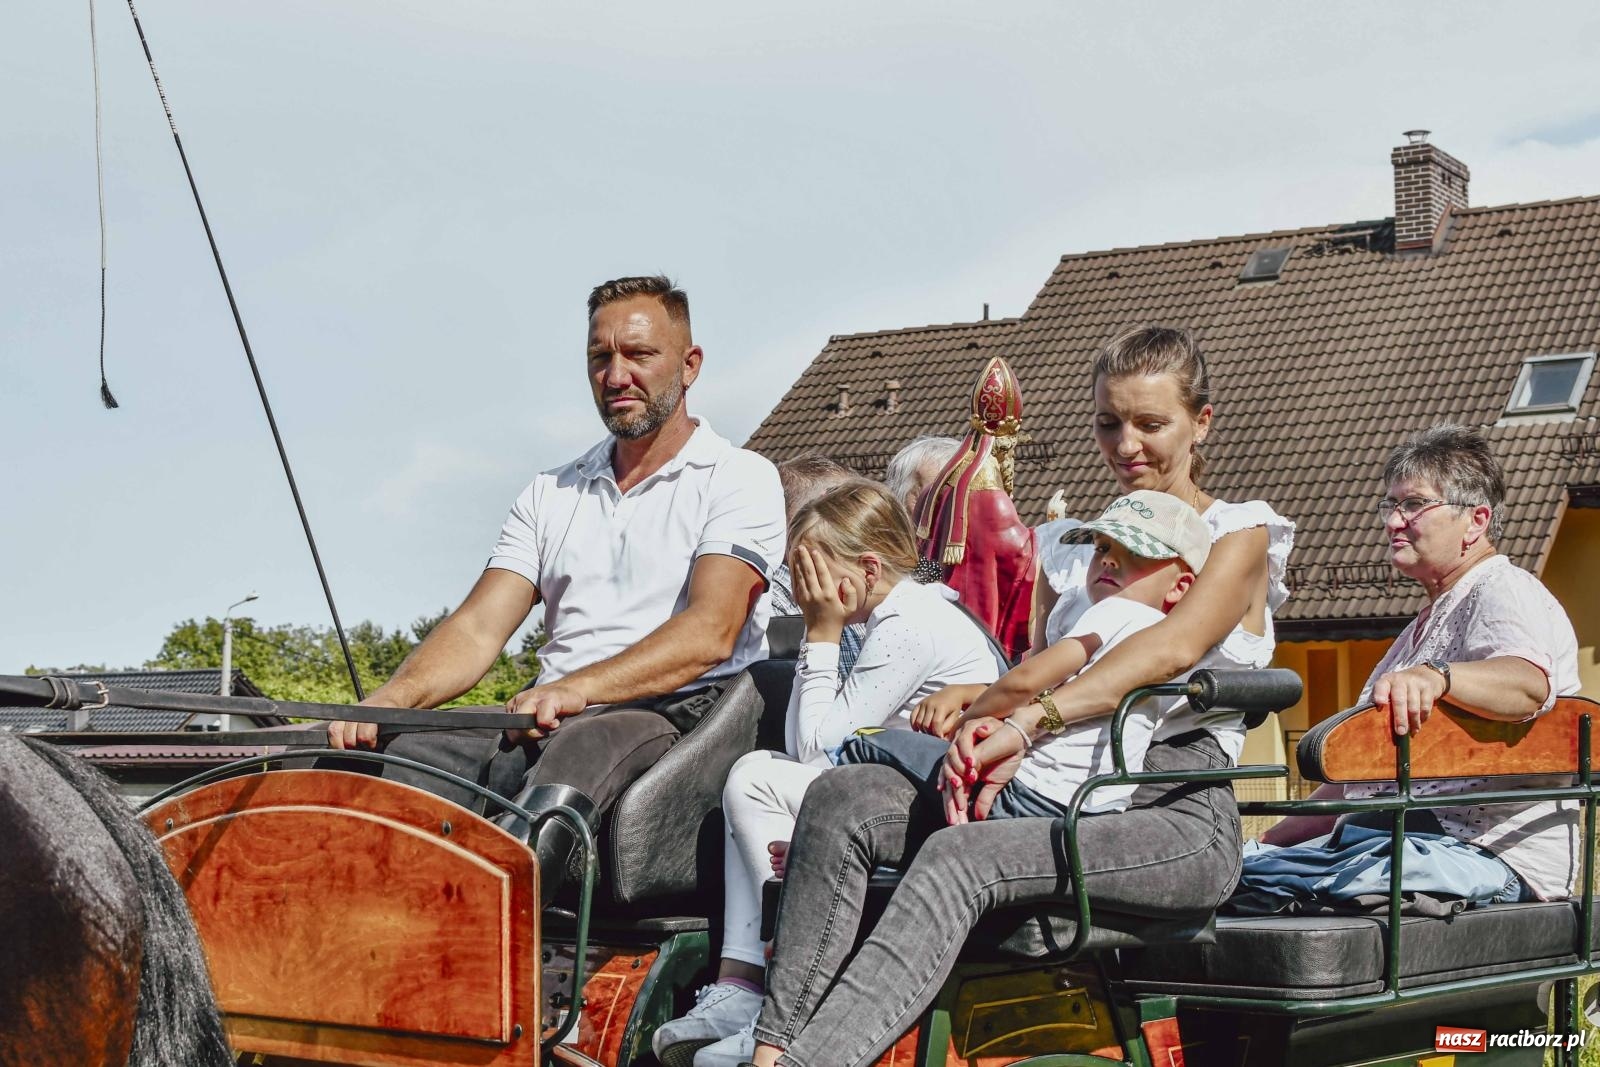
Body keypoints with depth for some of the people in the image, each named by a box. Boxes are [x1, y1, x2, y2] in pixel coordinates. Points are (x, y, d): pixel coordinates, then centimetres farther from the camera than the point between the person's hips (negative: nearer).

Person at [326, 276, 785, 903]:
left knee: (583, 750, -40)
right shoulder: (551, 496, 23)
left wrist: (579, 688, -26)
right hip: (549, 725, 6)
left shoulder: (738, 479, 5)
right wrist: (390, 698, -11)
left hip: (676, 718, -5)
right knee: (410, 750, -24)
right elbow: (478, 628, 11)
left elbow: (710, 632, -11)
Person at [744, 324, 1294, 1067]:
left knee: (961, 859, -34)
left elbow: (1174, 647, -14)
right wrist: (982, 708, -11)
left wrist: (1030, 723, -26)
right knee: (843, 798, -19)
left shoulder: (1239, 535, 6)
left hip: (1178, 818, -6)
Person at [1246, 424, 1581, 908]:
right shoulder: (1428, 623, 29)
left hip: (1489, 851, -9)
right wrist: (1279, 838, 23)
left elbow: (1529, 683, -27)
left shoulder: (1505, 592, -2)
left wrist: (1434, 677, -46)